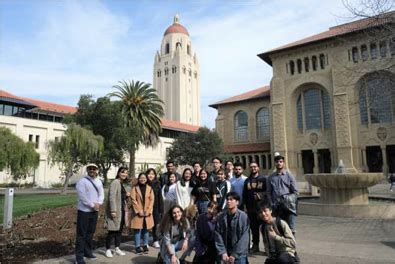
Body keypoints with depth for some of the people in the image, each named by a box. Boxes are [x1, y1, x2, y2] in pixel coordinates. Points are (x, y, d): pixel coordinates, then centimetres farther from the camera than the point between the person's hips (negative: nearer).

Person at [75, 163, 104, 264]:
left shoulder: (99, 182, 11)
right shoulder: (82, 181, -9)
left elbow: (101, 194, 7)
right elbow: (82, 196, -17)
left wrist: (98, 204, -12)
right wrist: (92, 205, -16)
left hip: (95, 211, 6)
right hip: (84, 211, -6)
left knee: (90, 232, 15)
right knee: (81, 234, -2)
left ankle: (88, 252, 28)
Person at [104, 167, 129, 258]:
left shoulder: (122, 184, 14)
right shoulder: (115, 182, -13)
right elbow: (112, 197, -21)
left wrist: (127, 195, 4)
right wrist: (113, 210, -25)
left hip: (121, 210, 9)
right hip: (115, 211, -9)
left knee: (119, 230, 13)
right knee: (112, 230, -2)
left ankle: (117, 248, 23)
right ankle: (108, 249, 11)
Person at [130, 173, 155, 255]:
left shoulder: (149, 188, 7)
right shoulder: (135, 188, 1)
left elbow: (152, 200, 2)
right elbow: (133, 200, -5)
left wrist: (148, 210, -8)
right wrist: (139, 210, -12)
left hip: (147, 213, 2)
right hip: (138, 213, -2)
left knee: (146, 229, 8)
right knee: (138, 230, -1)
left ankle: (145, 246, 20)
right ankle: (137, 247, 8)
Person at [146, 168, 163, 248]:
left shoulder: (157, 184, 5)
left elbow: (160, 198, 7)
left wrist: (161, 209, 3)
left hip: (156, 208, 2)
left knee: (156, 224, 5)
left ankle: (156, 241, 18)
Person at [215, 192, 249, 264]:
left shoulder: (243, 216, -11)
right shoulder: (221, 217, -3)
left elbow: (244, 238, -12)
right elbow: (218, 236, -2)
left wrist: (235, 255, -13)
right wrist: (223, 253, -9)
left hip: (239, 254, -3)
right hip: (226, 254, 3)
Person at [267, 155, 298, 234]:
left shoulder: (289, 175, 3)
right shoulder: (271, 177, 7)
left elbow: (295, 192, 2)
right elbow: (269, 193, 7)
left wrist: (289, 200, -9)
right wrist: (272, 205, -1)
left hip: (288, 206, -2)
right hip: (277, 207, 2)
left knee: (291, 230, -3)